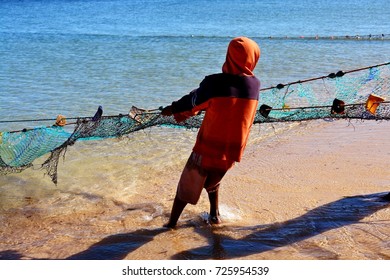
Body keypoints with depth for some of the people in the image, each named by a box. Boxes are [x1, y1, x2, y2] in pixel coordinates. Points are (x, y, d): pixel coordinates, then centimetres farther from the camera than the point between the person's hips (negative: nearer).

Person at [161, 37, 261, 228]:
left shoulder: (215, 83, -20)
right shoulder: (254, 85, -5)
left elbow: (193, 100, -3)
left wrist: (172, 109, 18)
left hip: (208, 147, -4)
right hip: (232, 151, 4)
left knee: (187, 185, 15)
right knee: (213, 180, 32)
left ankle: (172, 224, 26)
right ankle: (214, 214, 40)